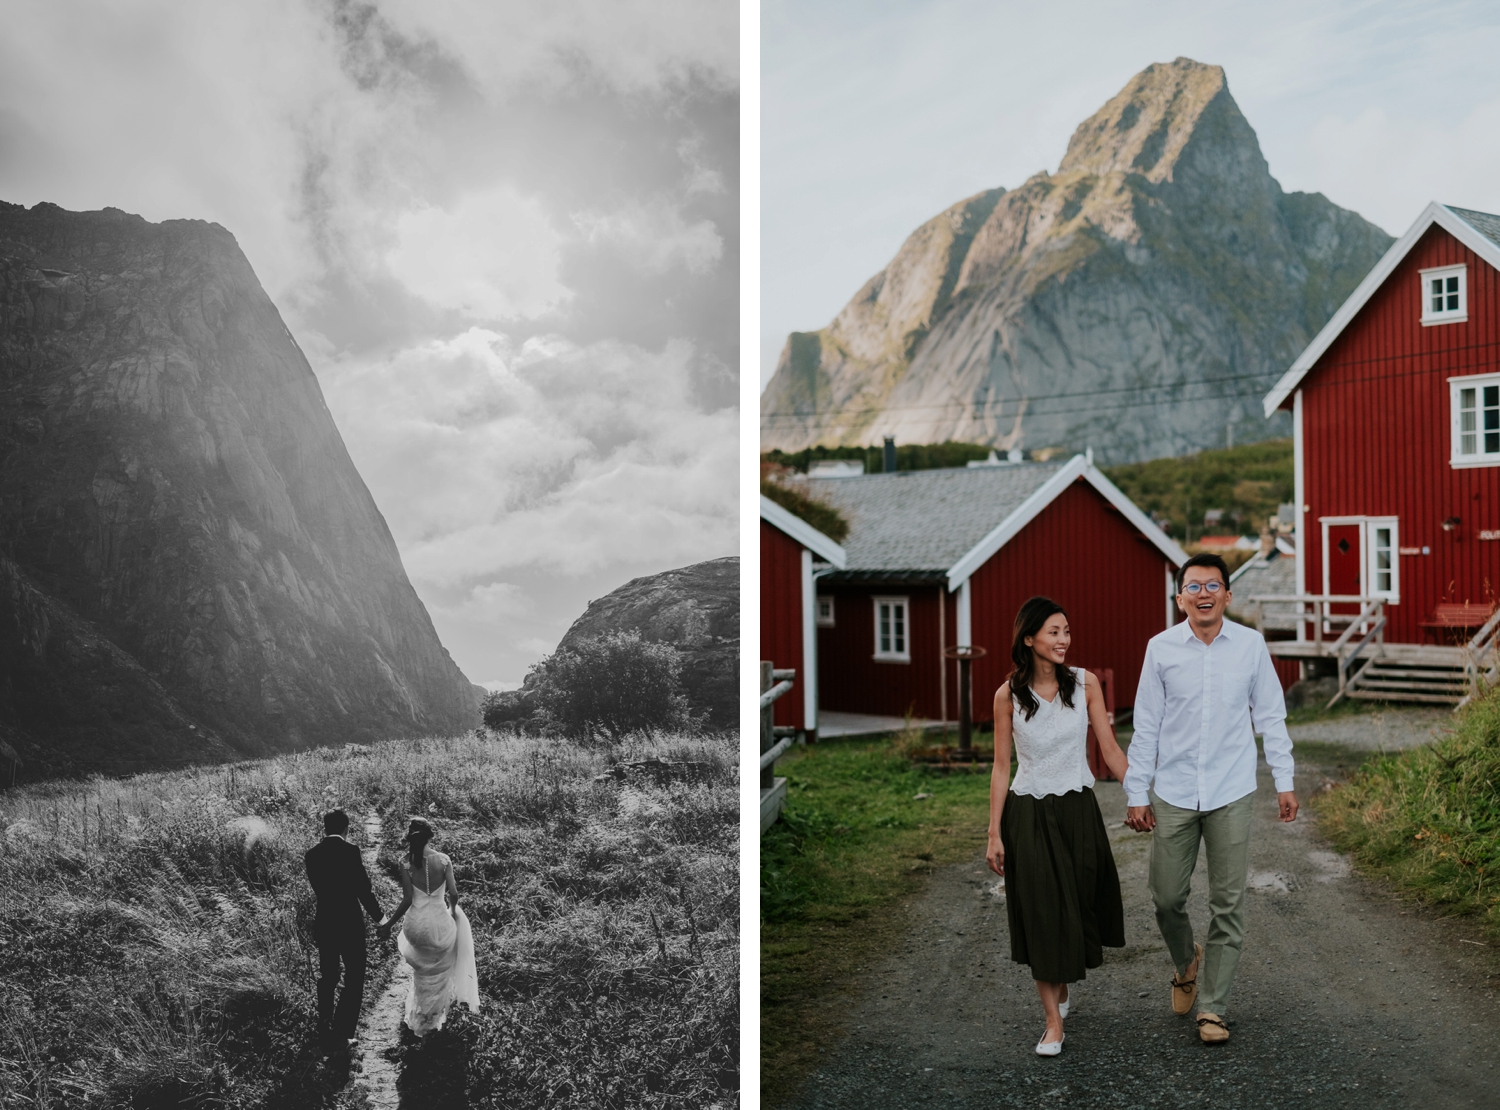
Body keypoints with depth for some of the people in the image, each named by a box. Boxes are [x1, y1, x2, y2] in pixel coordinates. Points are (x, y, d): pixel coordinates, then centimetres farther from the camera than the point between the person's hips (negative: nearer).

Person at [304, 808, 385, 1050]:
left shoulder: (312, 854, -1)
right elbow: (363, 889, -14)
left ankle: (324, 1031, 26)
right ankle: (342, 1032, 1)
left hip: (323, 924, 5)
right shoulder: (350, 851, -16)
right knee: (354, 979, 6)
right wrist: (379, 917, -2)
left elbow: (317, 887, 8)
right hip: (350, 924, -5)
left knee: (327, 978, 18)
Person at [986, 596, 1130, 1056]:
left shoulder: (1084, 683, -4)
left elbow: (1110, 750, 1)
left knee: (1079, 905, 10)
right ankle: (1054, 1021, 10)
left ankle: (1062, 986, 39)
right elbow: (1001, 766, -1)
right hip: (1028, 814, -1)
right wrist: (994, 834, -2)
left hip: (1077, 810, 2)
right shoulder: (1008, 695, -6)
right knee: (1041, 914, 0)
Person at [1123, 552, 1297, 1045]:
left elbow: (1270, 716, 7)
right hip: (1173, 794, 0)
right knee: (1166, 897, 6)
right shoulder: (1161, 648, -1)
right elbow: (1146, 725, 2)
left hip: (1232, 794, 0)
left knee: (1228, 904, 3)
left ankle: (1212, 1007, 16)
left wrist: (1284, 781, 4)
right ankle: (1187, 963, 37)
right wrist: (1136, 792, 2)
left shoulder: (1250, 644, -1)